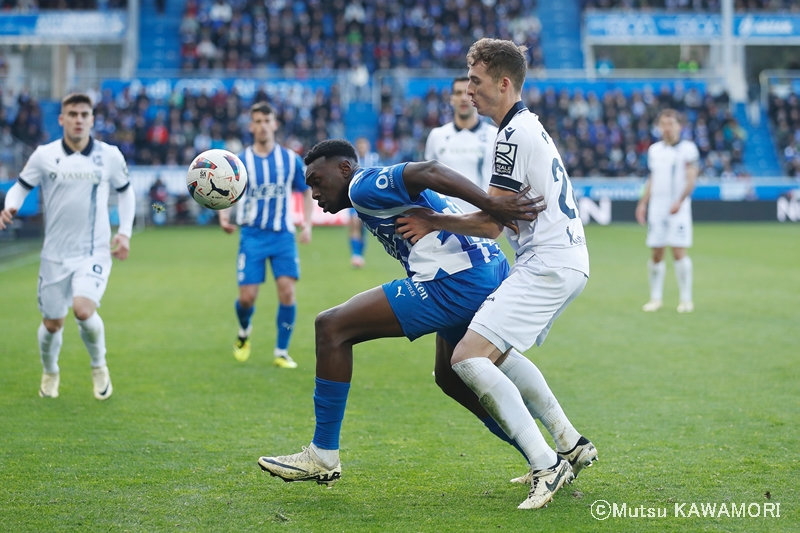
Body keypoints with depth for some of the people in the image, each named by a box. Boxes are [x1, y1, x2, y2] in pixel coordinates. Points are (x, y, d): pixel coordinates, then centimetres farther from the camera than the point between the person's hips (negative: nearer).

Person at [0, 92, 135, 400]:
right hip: (56, 254, 1)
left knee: (84, 310, -25)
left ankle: (99, 366, 4)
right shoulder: (44, 156, -4)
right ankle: (50, 373, 40)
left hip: (95, 251, -1)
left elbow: (125, 191, 13)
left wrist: (124, 232, 3)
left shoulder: (110, 156, -2)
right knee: (52, 323, 8)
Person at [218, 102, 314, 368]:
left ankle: (282, 352, 3)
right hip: (252, 236, -1)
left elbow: (306, 191, 13)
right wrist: (224, 216, -16)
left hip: (283, 236, 1)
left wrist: (307, 224, 2)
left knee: (287, 291, -11)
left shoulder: (291, 159, 2)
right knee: (247, 296, -5)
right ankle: (244, 331, 30)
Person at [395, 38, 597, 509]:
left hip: (548, 264, -11)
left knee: (468, 357, -16)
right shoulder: (528, 126, 17)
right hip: (566, 259, 11)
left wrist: (435, 222, -2)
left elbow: (490, 224, -15)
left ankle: (547, 466, -18)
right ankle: (572, 446, 24)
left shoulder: (514, 136, -15)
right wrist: (441, 222, 16)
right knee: (497, 353, 24)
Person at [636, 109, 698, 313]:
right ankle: (656, 298, 14)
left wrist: (679, 201, -20)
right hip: (656, 207, 4)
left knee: (679, 251, -10)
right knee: (656, 253, 3)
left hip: (678, 208, -4)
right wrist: (643, 203, 15)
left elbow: (691, 179, -7)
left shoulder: (688, 148, -1)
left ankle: (686, 299, -2)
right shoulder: (654, 149, 14)